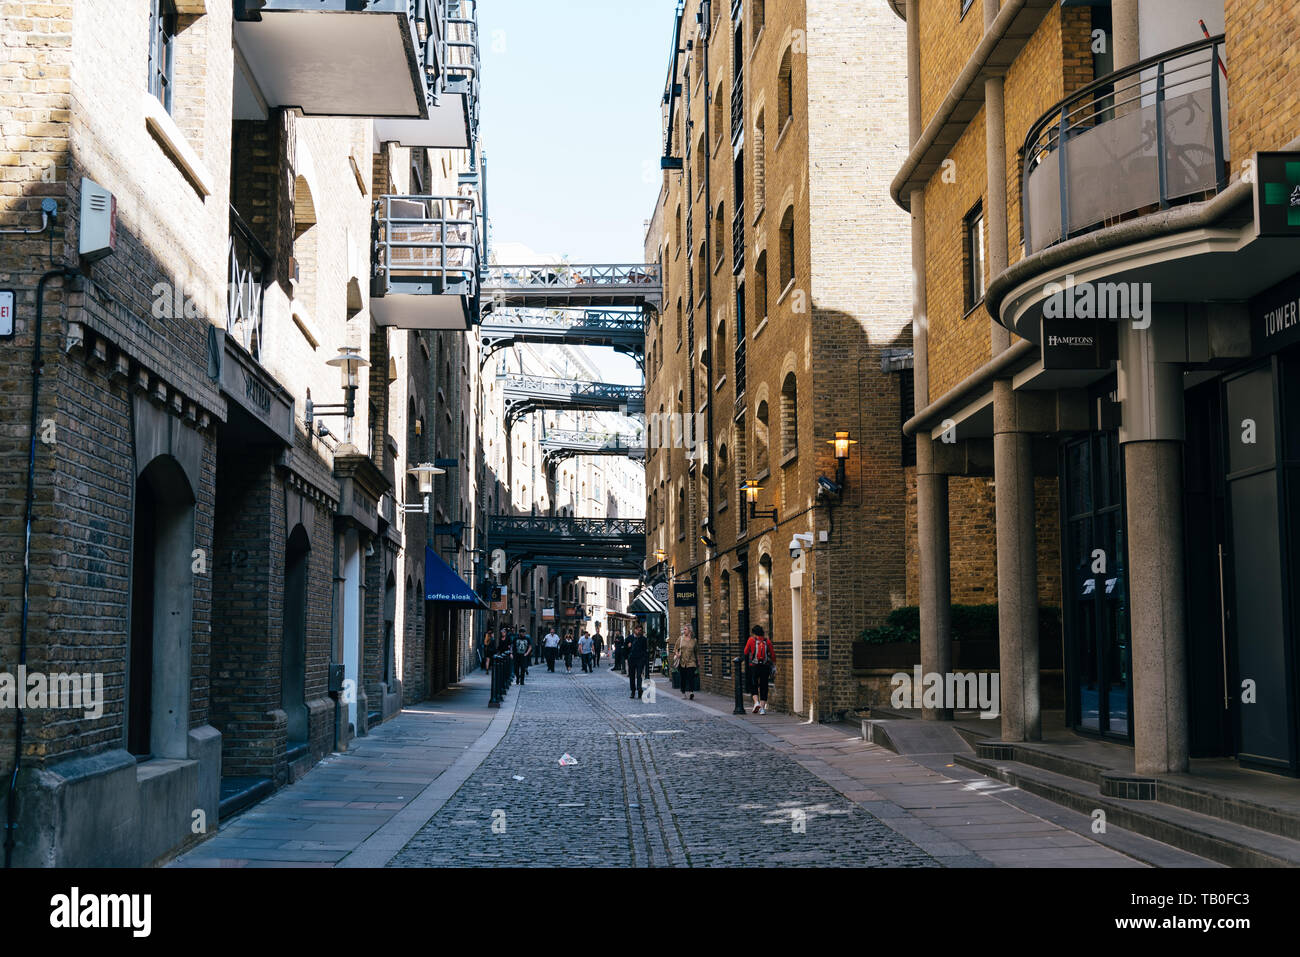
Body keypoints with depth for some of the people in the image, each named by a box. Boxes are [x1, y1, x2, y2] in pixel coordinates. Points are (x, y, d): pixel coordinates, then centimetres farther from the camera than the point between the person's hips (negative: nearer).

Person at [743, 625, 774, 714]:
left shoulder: (751, 640, -4)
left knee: (753, 686, 12)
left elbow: (746, 652, 4)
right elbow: (772, 655, 4)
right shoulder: (767, 641, 2)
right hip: (765, 667, 2)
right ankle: (762, 708, 4)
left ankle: (756, 702, -10)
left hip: (754, 667, -2)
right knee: (763, 687, 8)